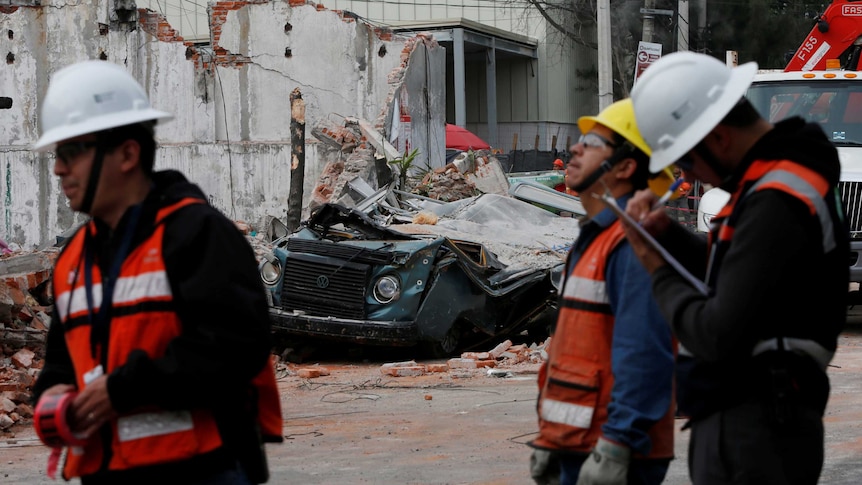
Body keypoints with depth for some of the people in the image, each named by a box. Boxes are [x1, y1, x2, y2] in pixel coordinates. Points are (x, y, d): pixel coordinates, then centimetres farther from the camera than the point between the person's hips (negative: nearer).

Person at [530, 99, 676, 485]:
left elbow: (644, 356, -24)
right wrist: (550, 439, 23)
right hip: (578, 451, 10)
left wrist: (614, 450, -27)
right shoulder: (596, 239, 18)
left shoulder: (633, 245, -16)